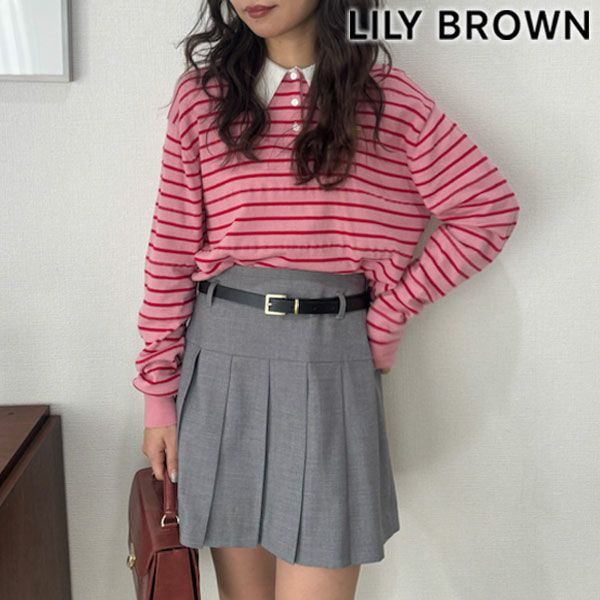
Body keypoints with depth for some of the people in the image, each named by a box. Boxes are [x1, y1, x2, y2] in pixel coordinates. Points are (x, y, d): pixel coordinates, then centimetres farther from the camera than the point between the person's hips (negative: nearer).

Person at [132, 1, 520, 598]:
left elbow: (490, 209, 1)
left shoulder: (389, 99, 0)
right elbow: (171, 250, 3)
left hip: (330, 367, -1)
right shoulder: (201, 95, 4)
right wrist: (159, 394, 4)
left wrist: (389, 315, -1)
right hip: (220, 359, 2)